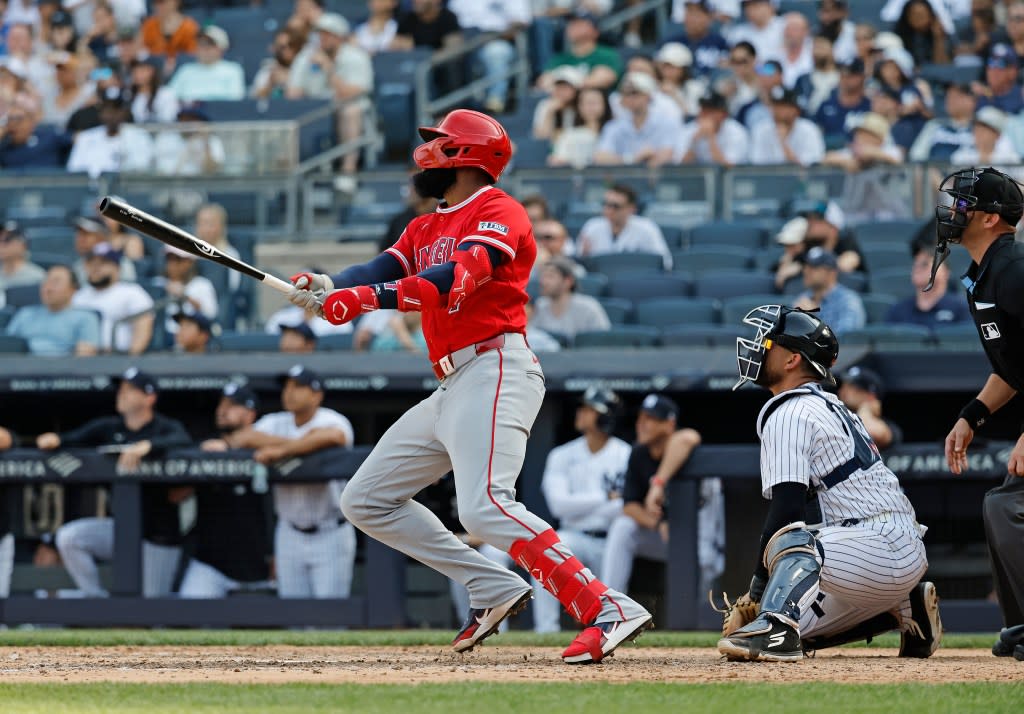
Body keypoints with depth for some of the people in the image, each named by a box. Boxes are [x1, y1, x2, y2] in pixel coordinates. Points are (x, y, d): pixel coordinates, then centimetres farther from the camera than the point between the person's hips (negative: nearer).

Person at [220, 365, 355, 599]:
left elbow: (334, 436, -37)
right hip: (290, 534, 5)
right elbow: (238, 439, -13)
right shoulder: (276, 423, 4)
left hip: (331, 535, -5)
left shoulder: (331, 421, -12)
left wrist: (282, 450, -35)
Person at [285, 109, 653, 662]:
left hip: (495, 371, -10)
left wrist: (371, 297, -33)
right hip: (452, 388, 10)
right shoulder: (425, 228, 23)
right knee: (365, 500, 12)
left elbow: (459, 276, -22)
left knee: (483, 506, -28)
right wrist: (331, 287, -16)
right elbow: (382, 269, 6)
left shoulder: (498, 211, -5)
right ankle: (495, 590, 8)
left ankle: (609, 610, -32)